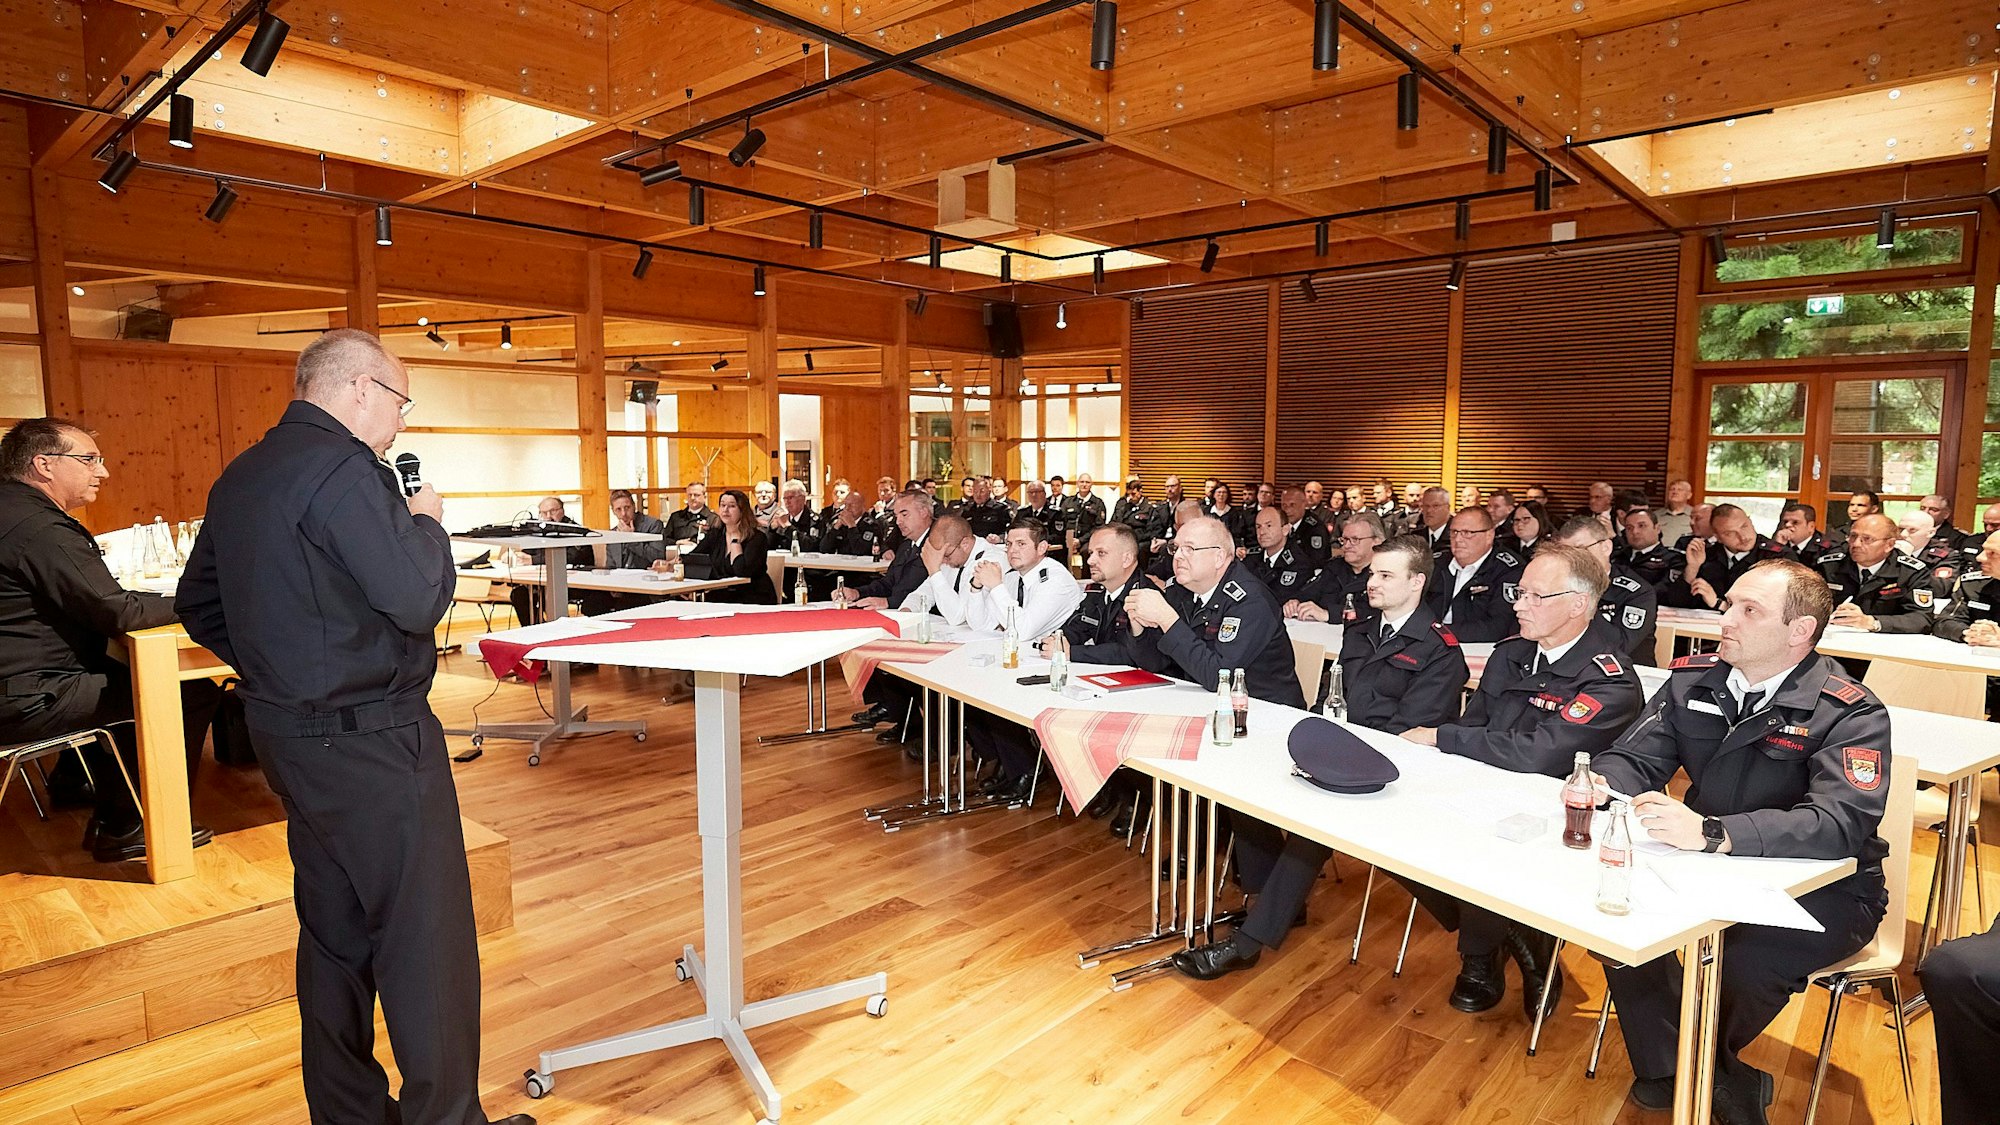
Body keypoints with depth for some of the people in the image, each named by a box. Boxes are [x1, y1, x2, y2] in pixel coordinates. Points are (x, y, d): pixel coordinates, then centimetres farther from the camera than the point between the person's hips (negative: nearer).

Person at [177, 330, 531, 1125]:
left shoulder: (238, 478, 11)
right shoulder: (341, 469, -18)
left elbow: (199, 604, 19)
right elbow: (418, 599, -23)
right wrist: (425, 522, -7)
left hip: (285, 732, 10)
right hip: (368, 740, -10)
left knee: (335, 931, 19)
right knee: (426, 938, 1)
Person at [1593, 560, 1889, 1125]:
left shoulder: (1850, 713, -15)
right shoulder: (1694, 679, 0)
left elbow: (1842, 823, -30)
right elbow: (1633, 758, -1)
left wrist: (1714, 833, -46)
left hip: (1821, 889, -4)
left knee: (1746, 961, -31)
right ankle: (1664, 1075, 3)